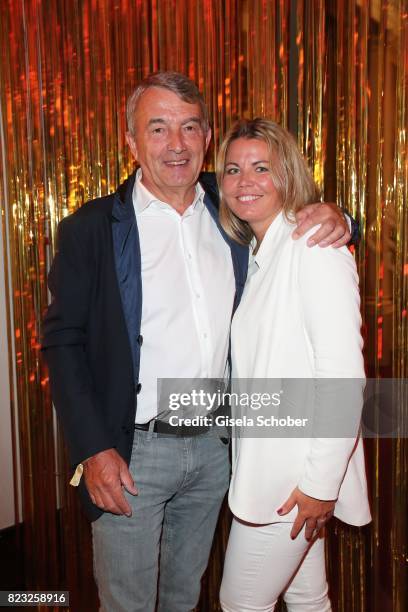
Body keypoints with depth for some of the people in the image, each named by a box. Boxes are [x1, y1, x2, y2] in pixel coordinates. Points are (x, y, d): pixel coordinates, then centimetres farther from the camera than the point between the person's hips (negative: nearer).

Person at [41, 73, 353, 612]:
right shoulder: (91, 228, -9)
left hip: (215, 446, 4)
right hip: (132, 451, -3)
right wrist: (93, 448, -14)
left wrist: (333, 219, -8)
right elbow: (63, 341, -8)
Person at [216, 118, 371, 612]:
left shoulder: (314, 246, -16)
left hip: (296, 476, -7)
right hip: (264, 461, 8)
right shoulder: (255, 253, 12)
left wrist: (321, 482, -19)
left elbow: (342, 374, -20)